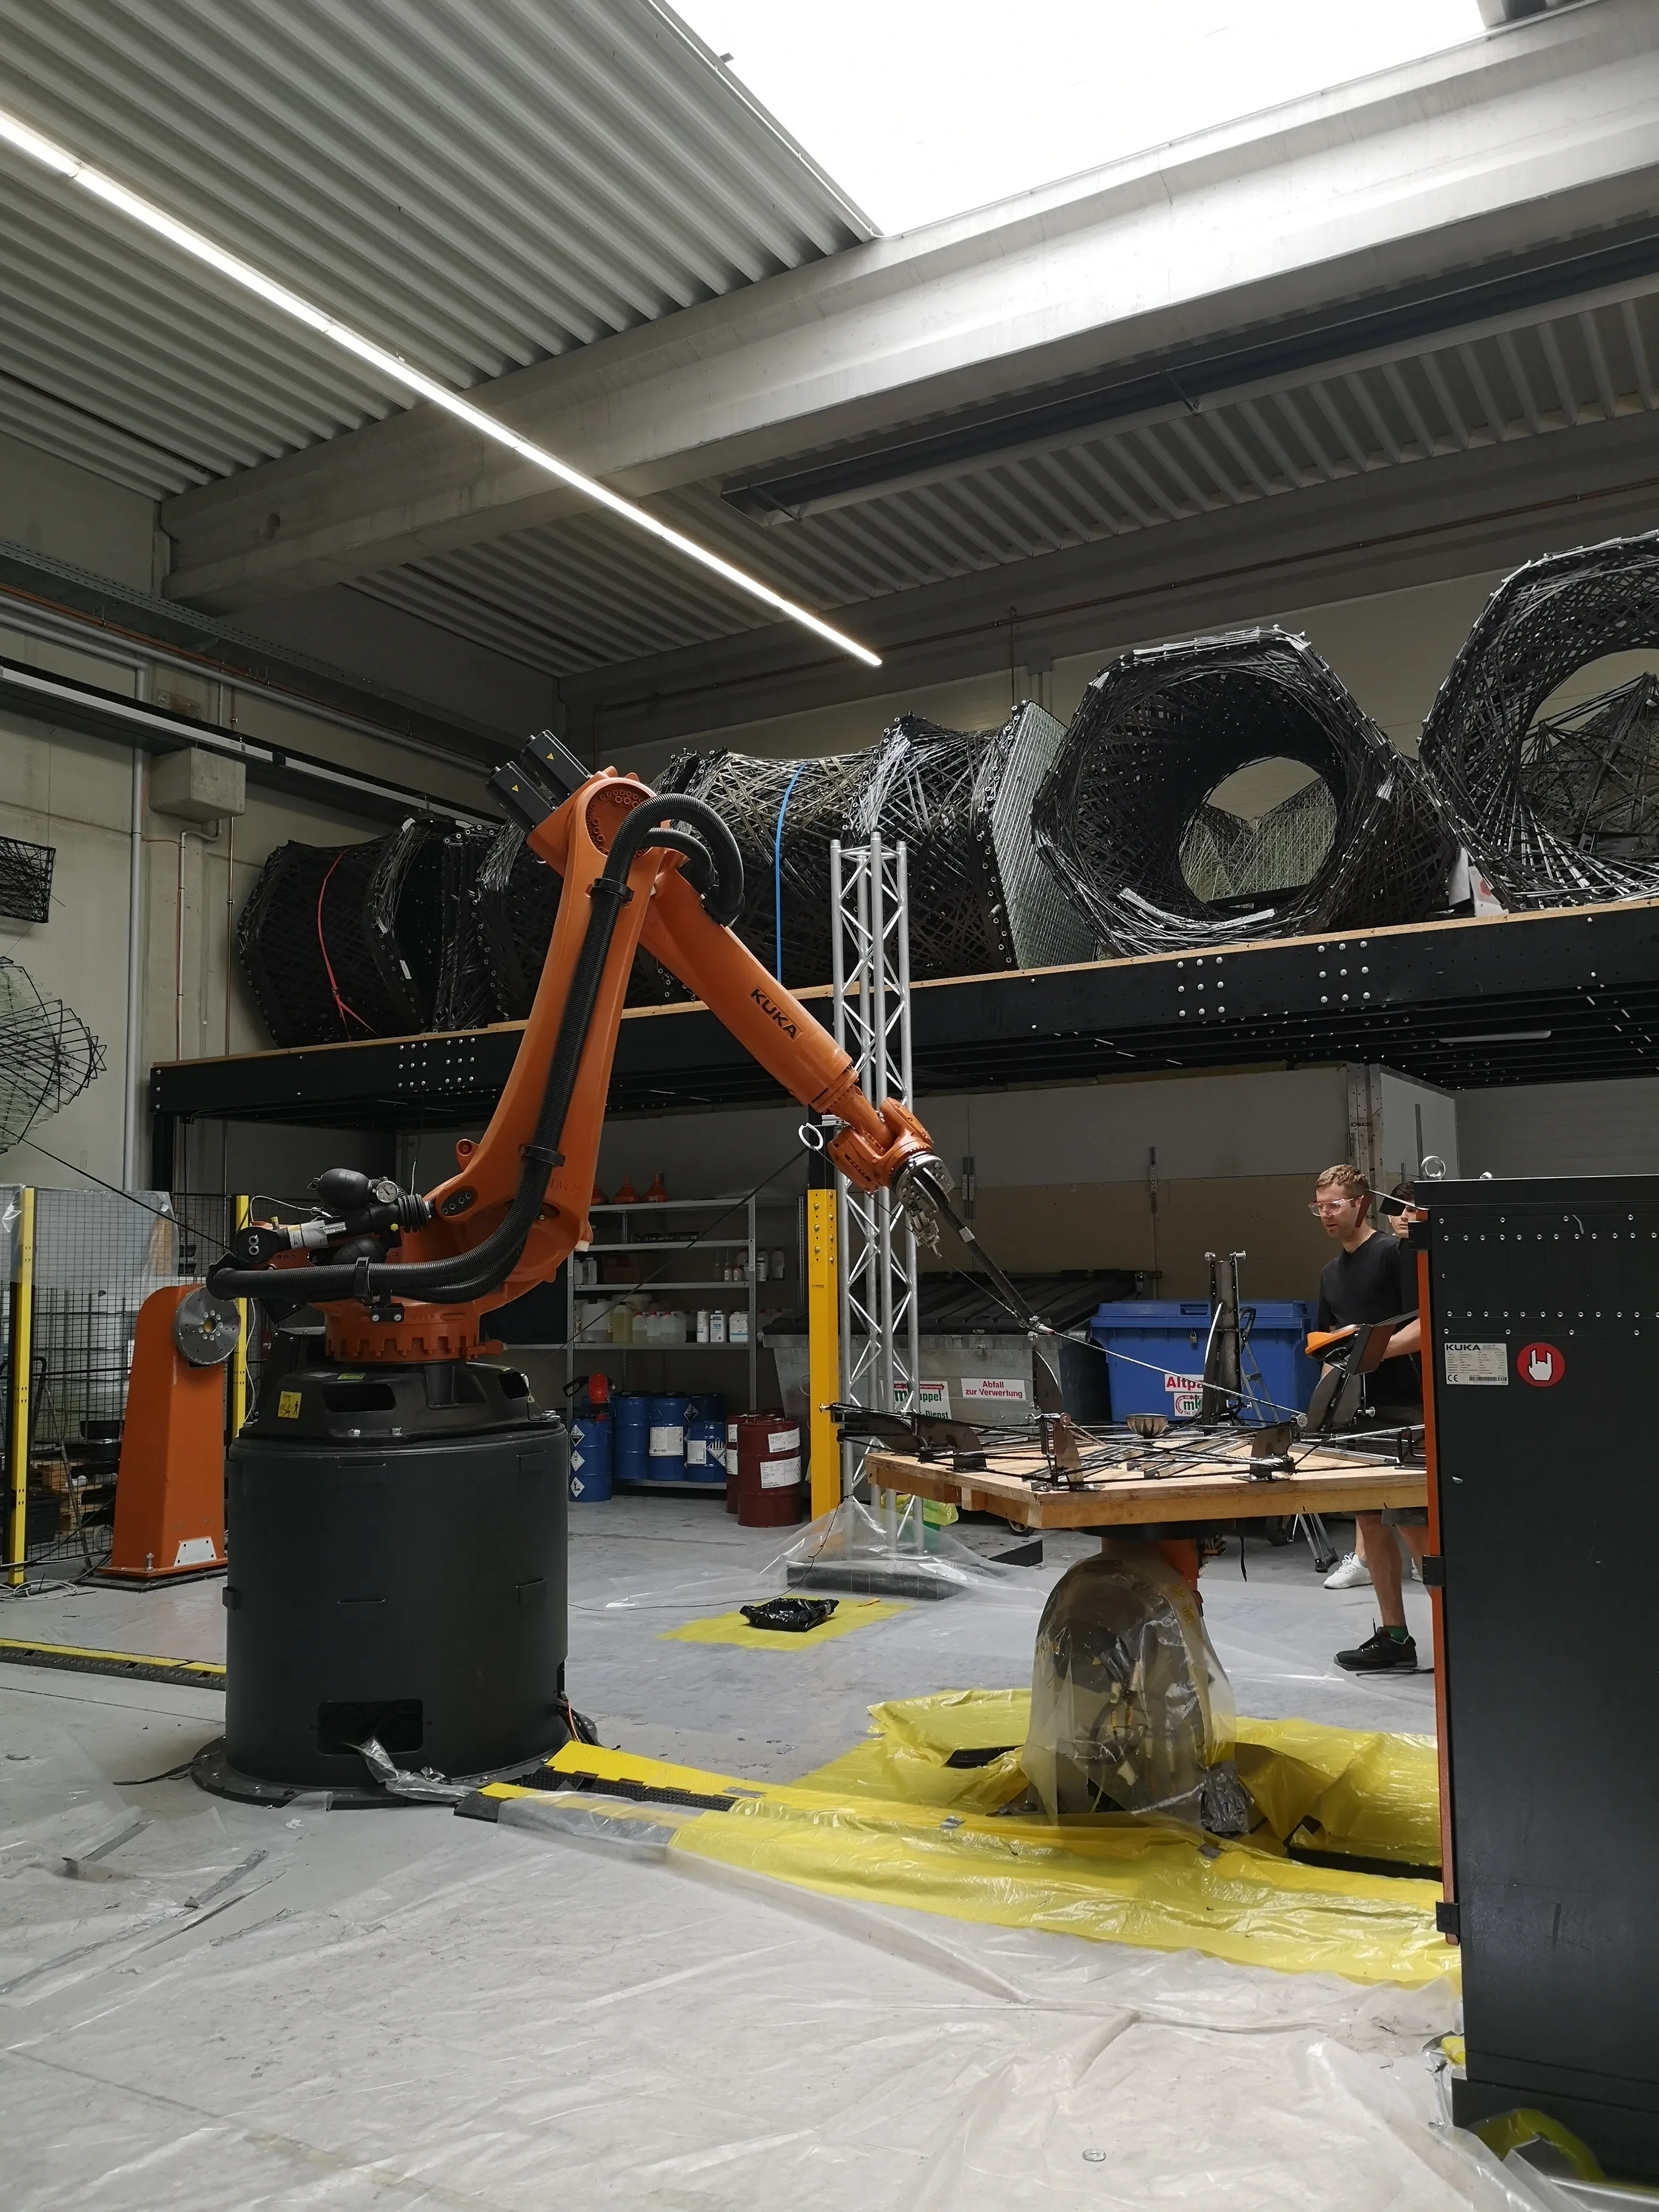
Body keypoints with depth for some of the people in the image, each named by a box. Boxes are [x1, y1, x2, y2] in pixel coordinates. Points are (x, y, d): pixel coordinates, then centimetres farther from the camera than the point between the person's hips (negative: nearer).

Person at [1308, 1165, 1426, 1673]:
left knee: (1414, 1524, -8)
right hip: (1356, 1411, 8)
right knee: (1370, 1522, 10)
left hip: (1401, 1410, -8)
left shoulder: (1395, 1252, -8)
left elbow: (1424, 1325, -15)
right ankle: (1394, 1638, 18)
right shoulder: (1331, 1274, 16)